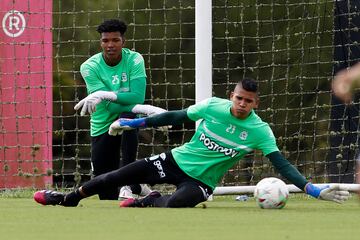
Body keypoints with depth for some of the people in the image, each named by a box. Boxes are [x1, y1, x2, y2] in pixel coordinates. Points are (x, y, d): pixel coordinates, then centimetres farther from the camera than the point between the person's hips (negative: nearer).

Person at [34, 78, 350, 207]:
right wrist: (135, 123, 3)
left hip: (201, 180, -3)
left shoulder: (259, 131, -16)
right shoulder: (213, 106, -9)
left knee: (173, 204, -36)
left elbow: (282, 164, -19)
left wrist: (314, 190, -30)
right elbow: (176, 117, 2)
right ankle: (68, 200, 18)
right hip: (177, 161, 3)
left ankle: (148, 202, 0)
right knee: (117, 177, -3)